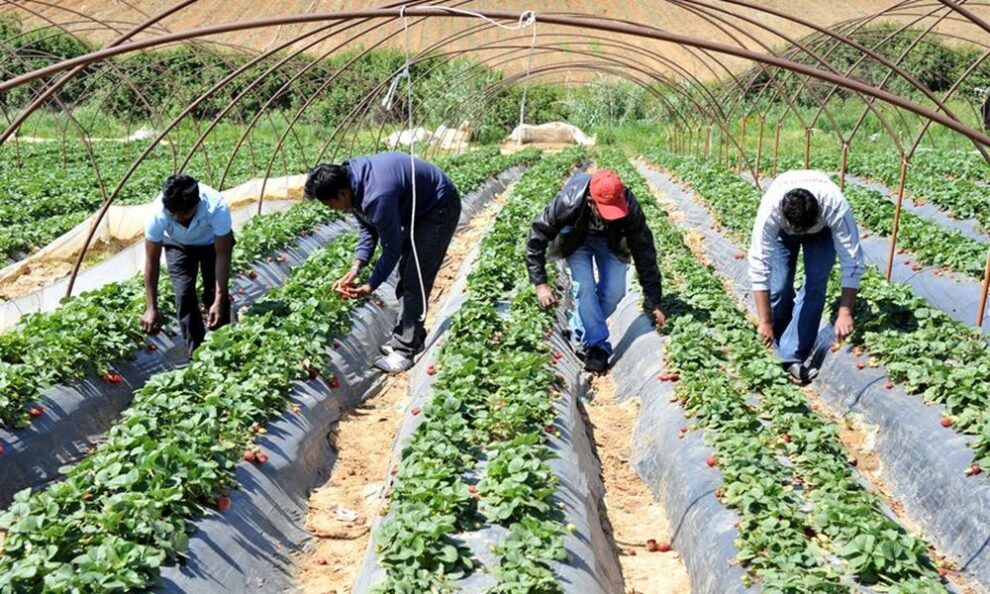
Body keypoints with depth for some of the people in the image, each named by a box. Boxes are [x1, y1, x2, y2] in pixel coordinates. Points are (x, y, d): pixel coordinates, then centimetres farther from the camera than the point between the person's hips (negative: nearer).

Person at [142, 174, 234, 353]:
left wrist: (219, 301, -35)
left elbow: (222, 256, -32)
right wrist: (151, 308, -24)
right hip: (178, 245, 1)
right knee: (184, 295, -12)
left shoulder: (217, 208, -42)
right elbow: (152, 261, -25)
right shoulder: (159, 213, -37)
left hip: (212, 242, -1)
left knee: (215, 293, -10)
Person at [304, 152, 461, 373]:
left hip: (439, 208, -9)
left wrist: (371, 286, -15)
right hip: (418, 207, 10)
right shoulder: (350, 178, -9)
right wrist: (356, 267, -9)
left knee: (415, 281, -11)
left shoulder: (377, 197, -37)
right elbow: (368, 228, 1)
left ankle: (404, 351, -7)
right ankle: (409, 336, 24)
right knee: (406, 274, 13)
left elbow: (392, 248, -24)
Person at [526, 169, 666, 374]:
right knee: (585, 287, -21)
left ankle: (579, 331, 12)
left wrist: (654, 303, -20)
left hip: (610, 241, 2)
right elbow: (537, 237, -26)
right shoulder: (569, 203, -41)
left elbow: (645, 252, -24)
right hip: (576, 240, -2)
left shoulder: (629, 207, -36)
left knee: (614, 291, -11)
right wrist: (540, 283, -28)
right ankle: (596, 347, -12)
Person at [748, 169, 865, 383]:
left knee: (815, 286, -17)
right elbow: (759, 267, -38)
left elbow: (853, 262, -34)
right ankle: (779, 348, 10)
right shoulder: (769, 212, -42)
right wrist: (765, 322, -36)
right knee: (779, 287, -12)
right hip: (781, 229, 0)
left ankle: (793, 356, -13)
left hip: (822, 229, 0)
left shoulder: (836, 208, -42)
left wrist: (845, 313, -37)